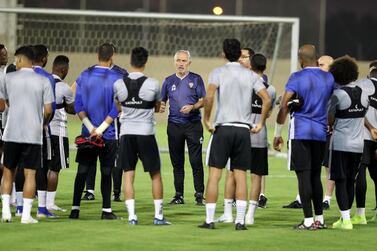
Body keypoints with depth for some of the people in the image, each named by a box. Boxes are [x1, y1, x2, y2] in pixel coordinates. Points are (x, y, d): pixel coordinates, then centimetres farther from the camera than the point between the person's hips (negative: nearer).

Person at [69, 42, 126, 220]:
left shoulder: (84, 76, 2)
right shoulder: (115, 79, -10)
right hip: (108, 134, -3)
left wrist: (91, 128, -3)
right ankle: (106, 210, 7)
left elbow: (78, 105, -1)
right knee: (106, 172, 5)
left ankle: (75, 208, 5)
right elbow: (116, 109, -13)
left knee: (82, 171, 7)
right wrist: (100, 129, -9)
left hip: (87, 132, 3)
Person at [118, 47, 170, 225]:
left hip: (126, 132, 2)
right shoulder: (152, 84, -8)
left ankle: (131, 215, -2)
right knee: (155, 174, 10)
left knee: (128, 175, 5)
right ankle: (158, 215, 11)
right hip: (146, 133, -2)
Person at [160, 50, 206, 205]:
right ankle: (179, 195, 12)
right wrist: (161, 107, -7)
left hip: (193, 124, -3)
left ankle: (199, 195, -4)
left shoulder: (195, 79, 4)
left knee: (196, 161, -7)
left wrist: (192, 107, -16)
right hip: (174, 125, 3)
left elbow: (203, 100, 2)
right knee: (177, 162, 6)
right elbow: (162, 100, 15)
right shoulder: (169, 81, 12)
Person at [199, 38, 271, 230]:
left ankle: (209, 220, -1)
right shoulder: (250, 75, 7)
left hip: (223, 128, -2)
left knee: (214, 174, 1)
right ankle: (240, 220, 1)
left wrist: (206, 119, -7)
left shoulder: (218, 73, -1)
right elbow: (267, 99, -1)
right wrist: (261, 123, 8)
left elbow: (209, 96, -17)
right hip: (244, 129, 3)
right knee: (240, 175, 6)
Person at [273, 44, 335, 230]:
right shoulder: (329, 78, 7)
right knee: (315, 176, 14)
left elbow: (284, 106, -11)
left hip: (300, 132, -5)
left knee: (304, 176, -3)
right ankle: (319, 219, 14)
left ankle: (308, 220, -7)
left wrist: (277, 134, -6)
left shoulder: (297, 78, -7)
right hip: (321, 132, 5)